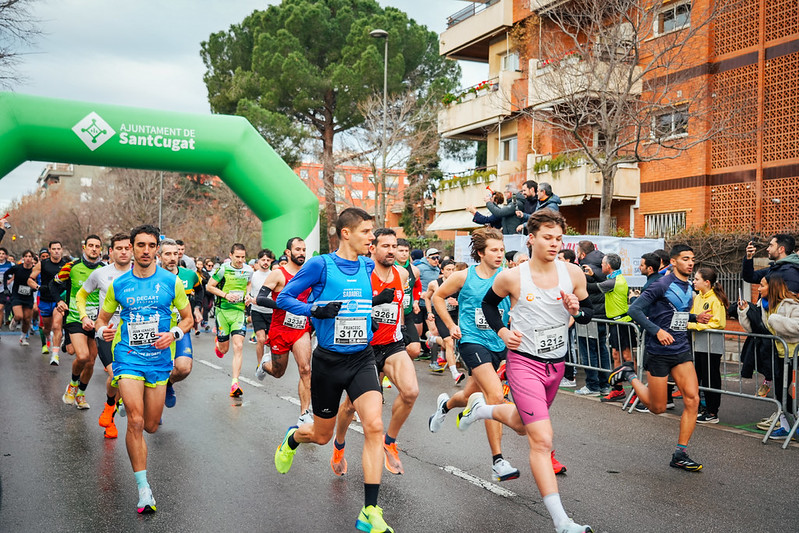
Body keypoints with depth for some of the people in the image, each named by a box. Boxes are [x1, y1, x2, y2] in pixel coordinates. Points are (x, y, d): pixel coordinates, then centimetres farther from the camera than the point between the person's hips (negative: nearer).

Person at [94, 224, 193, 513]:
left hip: (159, 358, 1)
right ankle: (144, 489, -7)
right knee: (135, 421, -16)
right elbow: (102, 318, 13)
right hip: (128, 357, -1)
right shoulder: (118, 284, 2)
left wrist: (173, 334, -14)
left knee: (150, 426, 10)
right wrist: (103, 330, -10)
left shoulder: (171, 281, -1)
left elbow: (188, 318, 6)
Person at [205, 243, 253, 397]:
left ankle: (235, 383, -12)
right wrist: (226, 295, -13)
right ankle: (218, 343, 48)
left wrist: (247, 295, 5)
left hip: (240, 311, 1)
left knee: (238, 346, -14)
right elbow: (209, 286, -1)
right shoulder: (223, 269, -7)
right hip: (223, 310, -1)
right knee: (224, 349, 8)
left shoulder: (248, 270, 4)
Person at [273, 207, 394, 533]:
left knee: (374, 426, -16)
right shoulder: (320, 264, -10)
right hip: (329, 360, -3)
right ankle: (292, 437, 50)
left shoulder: (367, 266, 5)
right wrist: (315, 311, -22)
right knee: (322, 435, 12)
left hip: (362, 359, 3)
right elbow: (283, 298, -8)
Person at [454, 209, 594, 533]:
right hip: (524, 362, -5)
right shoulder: (512, 277, -13)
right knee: (542, 440, -14)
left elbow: (588, 311, 8)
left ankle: (481, 407, 53)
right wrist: (502, 331, -9)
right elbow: (488, 303, 7)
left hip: (557, 364, 5)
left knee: (523, 426, 25)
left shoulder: (573, 273, -5)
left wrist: (577, 311, -15)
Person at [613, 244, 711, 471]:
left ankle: (680, 455, 5)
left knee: (692, 399, -6)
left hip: (682, 351, 7)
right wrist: (657, 330, -23)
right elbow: (634, 310, -15)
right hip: (659, 352, -6)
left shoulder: (688, 288, 11)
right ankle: (628, 374, 27)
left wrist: (696, 318, 7)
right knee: (657, 408, 3)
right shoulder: (662, 285, -13)